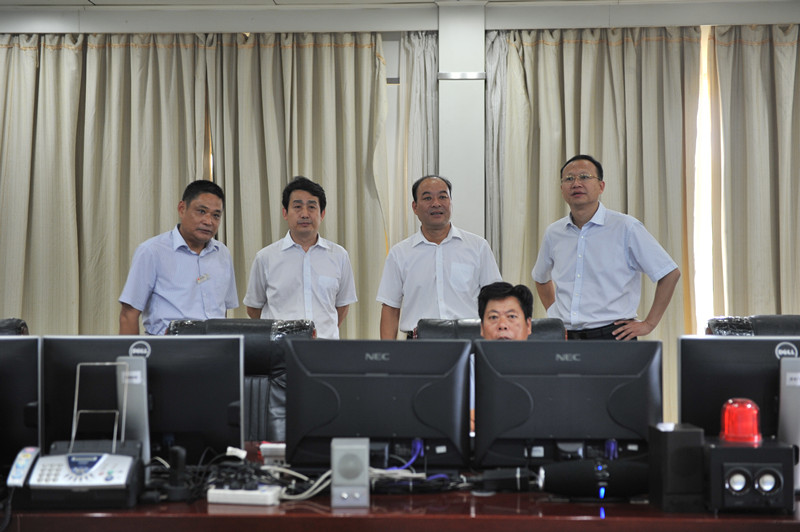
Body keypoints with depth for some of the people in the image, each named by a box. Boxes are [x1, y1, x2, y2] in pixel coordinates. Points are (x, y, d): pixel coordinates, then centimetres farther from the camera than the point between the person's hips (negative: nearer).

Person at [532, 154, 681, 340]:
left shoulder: (626, 227, -2)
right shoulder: (553, 233, 10)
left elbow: (670, 274, -1)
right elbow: (541, 278, 29)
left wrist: (648, 324, -2)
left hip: (611, 336, -4)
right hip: (565, 338, 4)